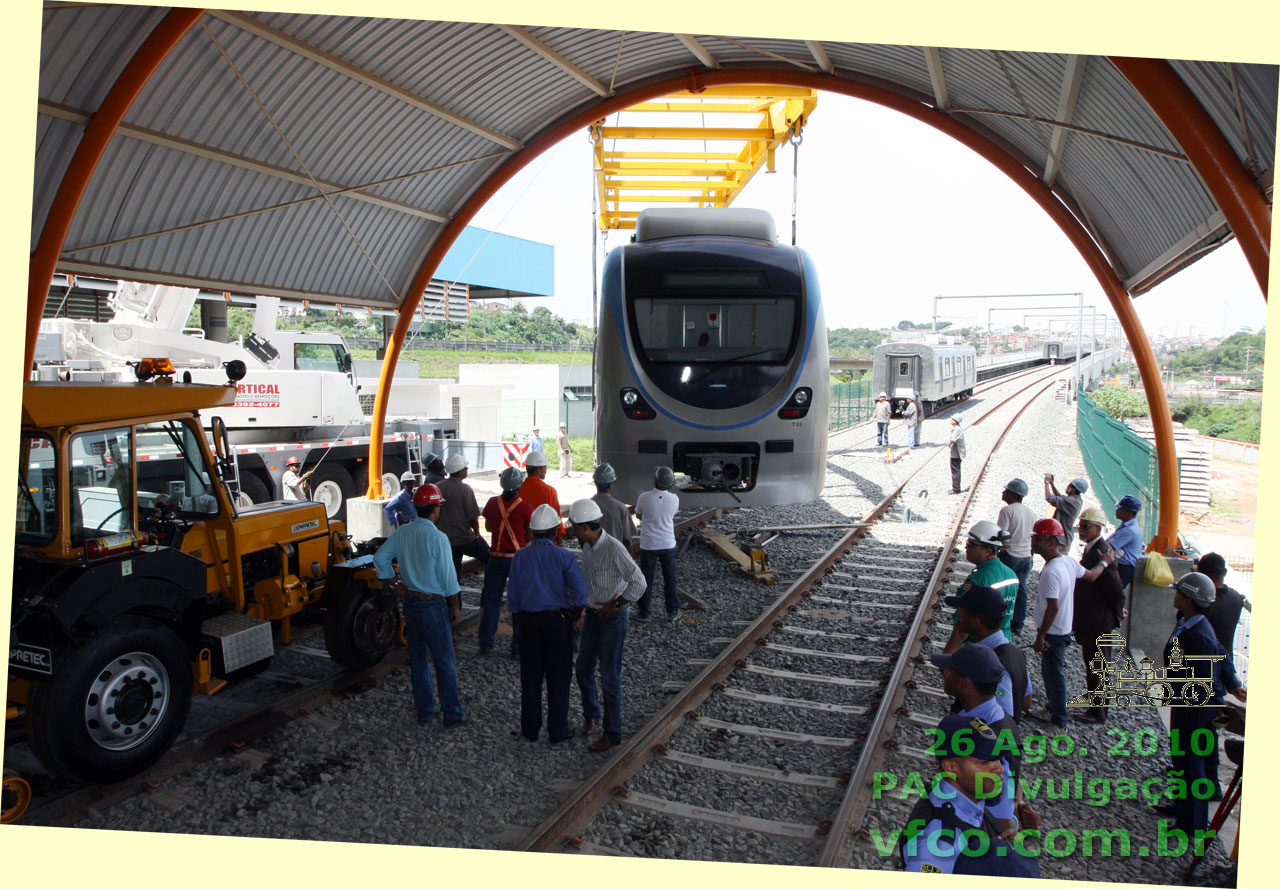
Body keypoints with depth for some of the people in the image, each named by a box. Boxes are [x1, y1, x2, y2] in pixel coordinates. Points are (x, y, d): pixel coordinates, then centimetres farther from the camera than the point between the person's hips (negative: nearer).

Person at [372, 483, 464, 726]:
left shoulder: (402, 532, -1)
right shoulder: (437, 538, -19)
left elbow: (380, 558, 5)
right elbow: (448, 577, -15)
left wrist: (396, 584, 12)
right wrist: (454, 606, -2)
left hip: (410, 602, 6)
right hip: (433, 605, -6)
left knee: (417, 659, 15)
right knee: (444, 661, 5)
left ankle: (424, 710, 24)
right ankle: (452, 713, 12)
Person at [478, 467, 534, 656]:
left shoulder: (492, 503, -3)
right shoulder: (526, 508, -13)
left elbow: (488, 527, 11)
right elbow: (529, 537, -7)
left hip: (496, 557, 3)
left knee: (491, 599, 13)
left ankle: (485, 643, 18)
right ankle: (518, 646, 10)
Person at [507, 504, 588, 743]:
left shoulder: (520, 557, -2)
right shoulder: (563, 556, -12)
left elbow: (512, 595, 3)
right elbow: (580, 592, -18)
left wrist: (517, 624, 14)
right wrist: (576, 616, -1)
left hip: (528, 619, 3)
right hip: (557, 618, -3)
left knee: (530, 676, 13)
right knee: (558, 677, 8)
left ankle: (530, 728, 23)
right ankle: (558, 731, 14)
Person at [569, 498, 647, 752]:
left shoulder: (614, 548, -24)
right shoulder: (587, 546, 1)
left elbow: (638, 582, -26)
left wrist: (615, 606, -16)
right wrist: (581, 611, 13)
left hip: (612, 618, -8)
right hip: (592, 616, 8)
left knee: (609, 677, 0)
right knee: (583, 670, 16)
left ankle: (612, 733, 13)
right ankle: (590, 714, 39)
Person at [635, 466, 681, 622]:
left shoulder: (644, 497, -15)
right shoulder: (674, 499, -10)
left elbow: (638, 515, 2)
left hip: (648, 545, -1)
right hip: (668, 544, 1)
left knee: (646, 580, 11)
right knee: (670, 580, 14)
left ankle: (643, 612, 19)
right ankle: (673, 612, 20)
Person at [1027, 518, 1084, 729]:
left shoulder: (1051, 571, -29)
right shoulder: (1069, 561, -1)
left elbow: (1053, 607, -29)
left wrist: (1041, 635, -21)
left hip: (1053, 632, -9)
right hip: (1064, 628, 9)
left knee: (1054, 675, 5)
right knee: (1050, 671, 23)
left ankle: (1058, 722, 18)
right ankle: (1053, 710, 38)